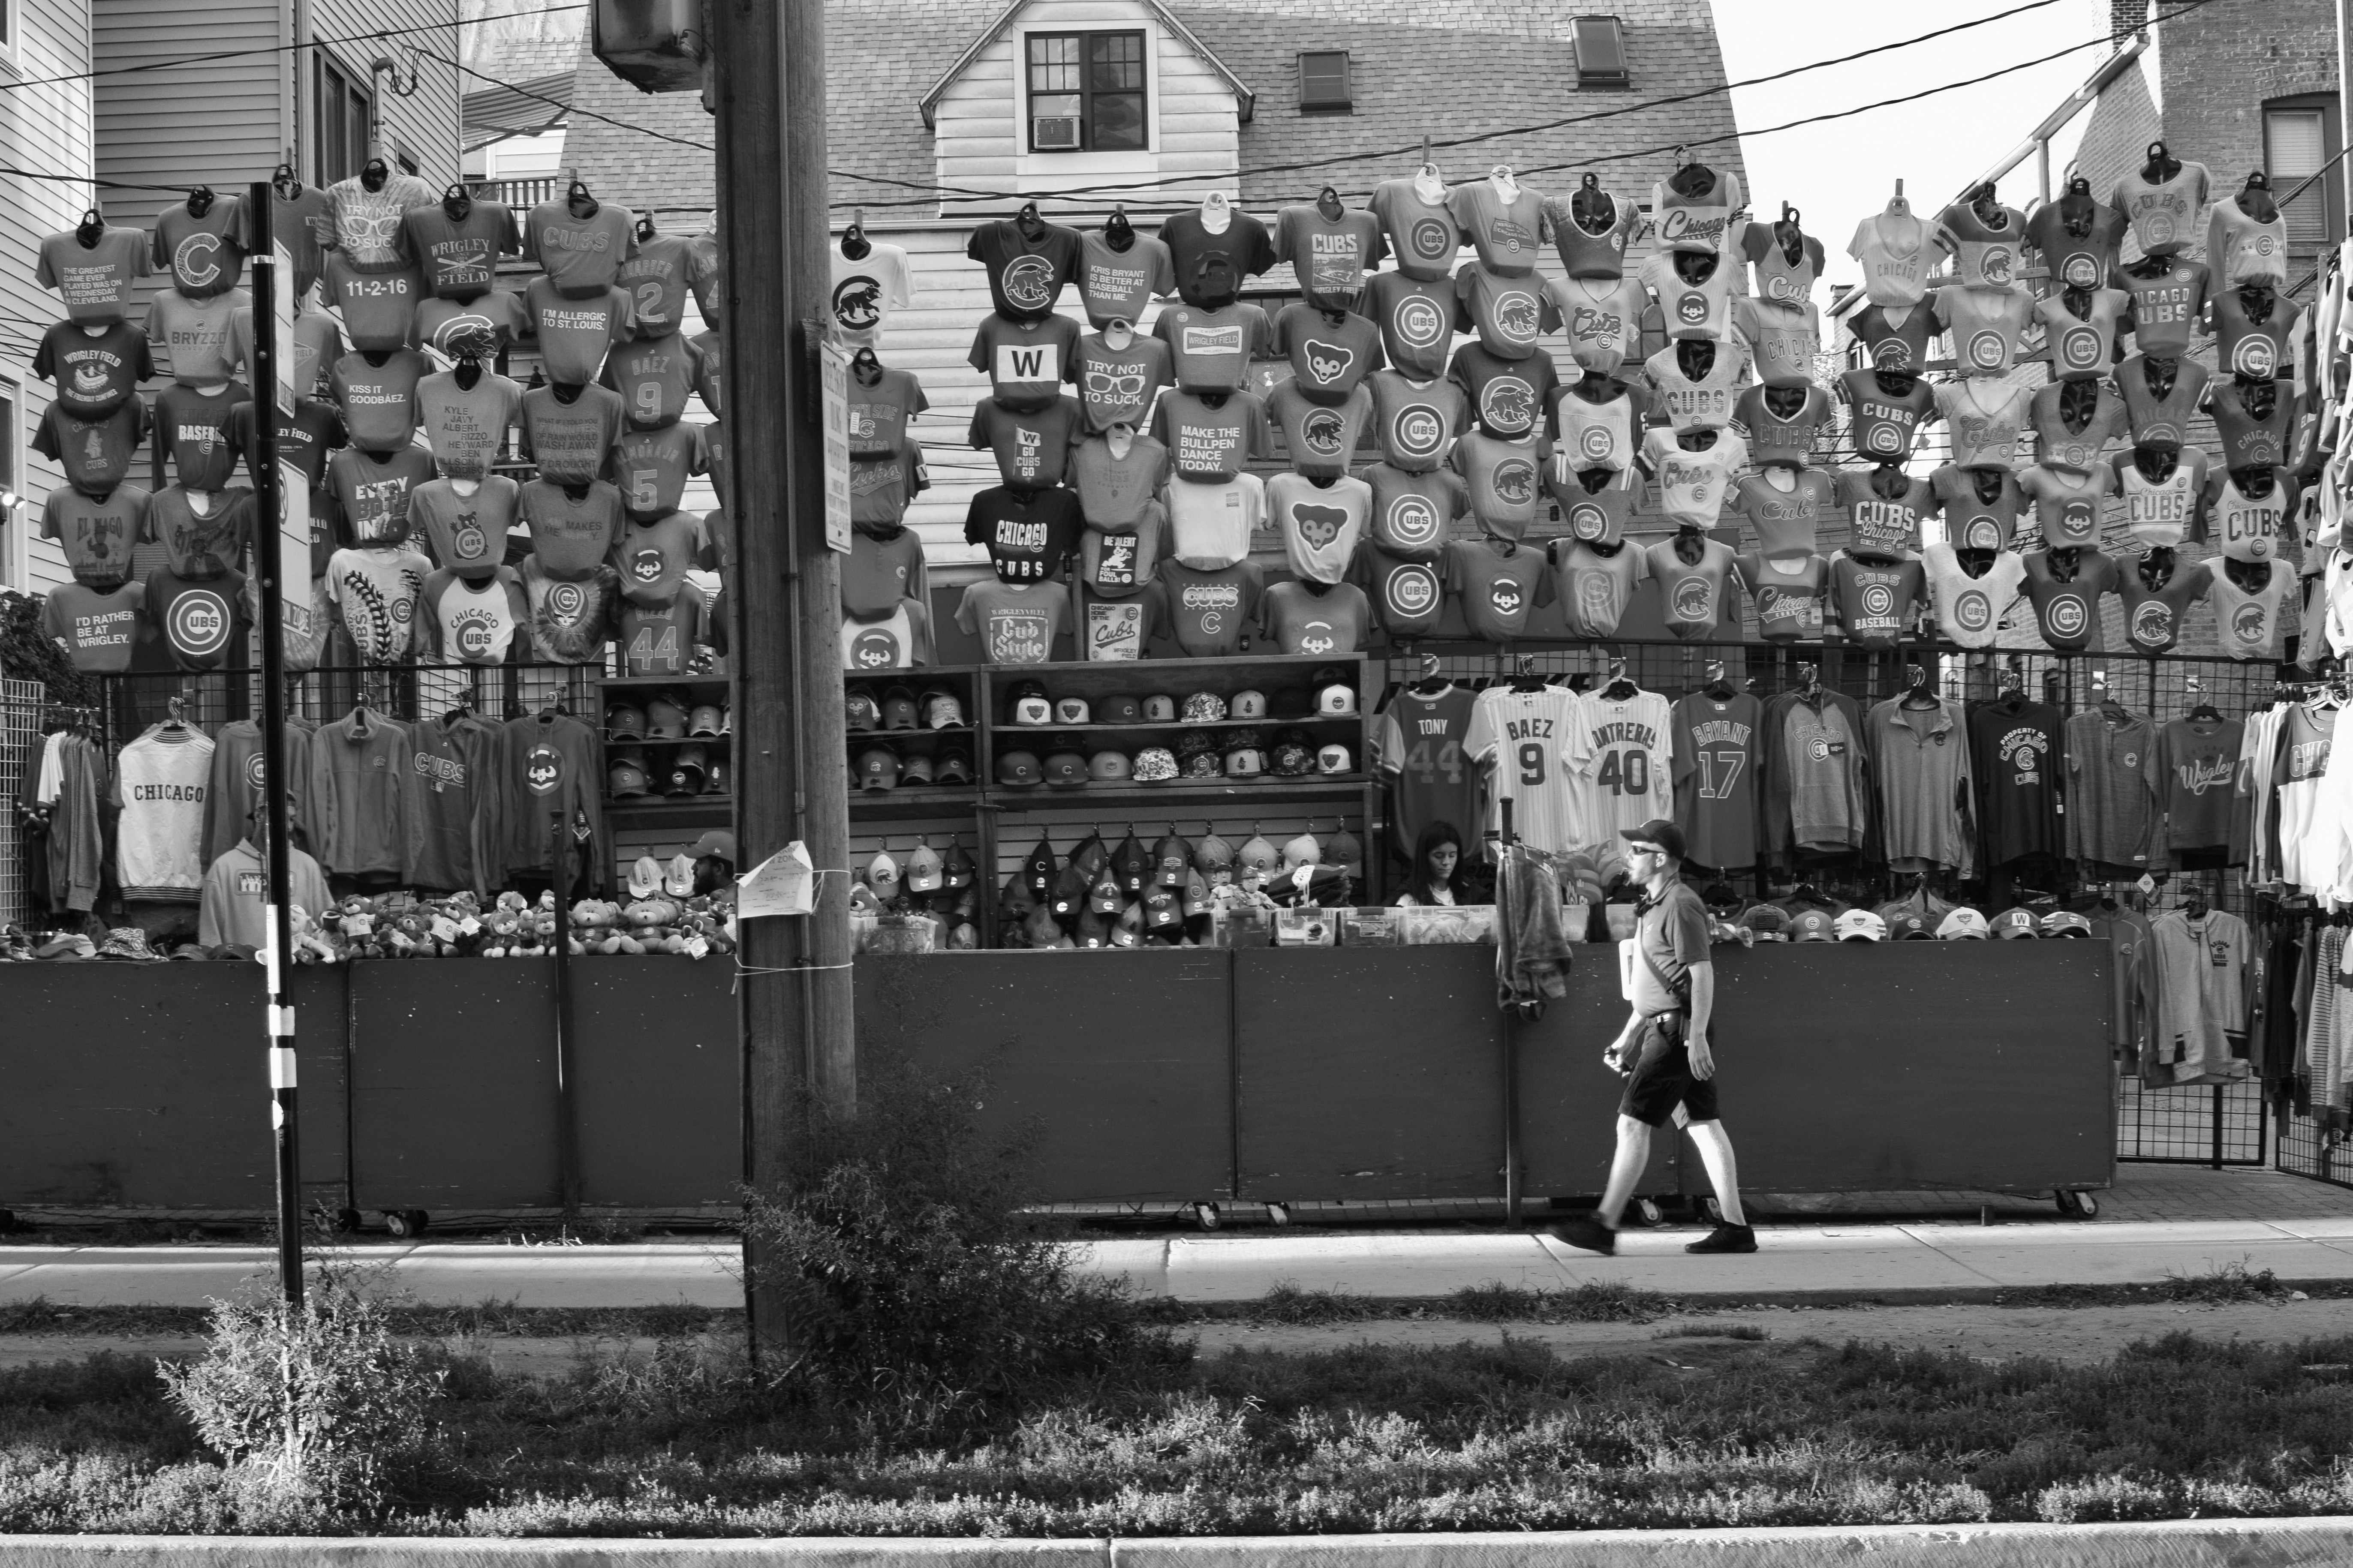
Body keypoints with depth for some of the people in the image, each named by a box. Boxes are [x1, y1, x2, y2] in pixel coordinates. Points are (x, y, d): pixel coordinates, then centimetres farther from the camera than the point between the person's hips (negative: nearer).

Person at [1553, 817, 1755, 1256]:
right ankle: (1736, 1228, 7)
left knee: (1633, 1124, -8)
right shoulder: (1653, 906, 19)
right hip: (1660, 1029, 10)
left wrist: (1697, 1036, -24)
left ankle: (1604, 1227, -6)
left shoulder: (1680, 905, -13)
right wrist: (1627, 1035, 25)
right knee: (1703, 1124, 7)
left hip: (1678, 1031, -10)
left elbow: (1702, 973, -19)